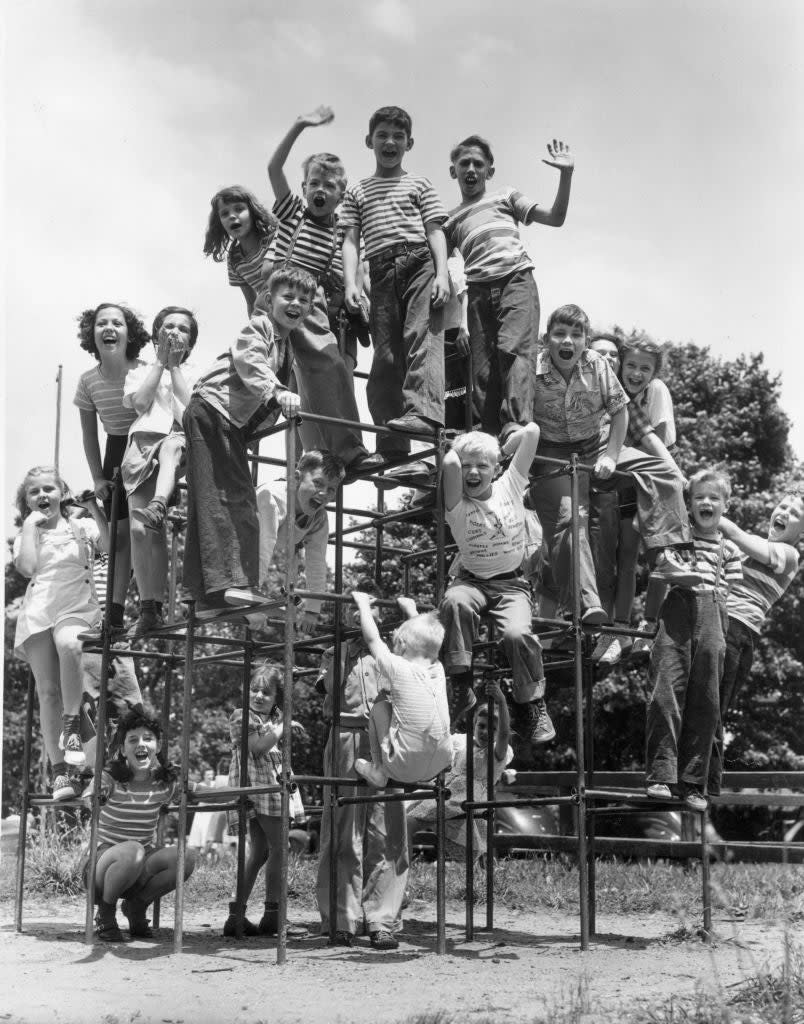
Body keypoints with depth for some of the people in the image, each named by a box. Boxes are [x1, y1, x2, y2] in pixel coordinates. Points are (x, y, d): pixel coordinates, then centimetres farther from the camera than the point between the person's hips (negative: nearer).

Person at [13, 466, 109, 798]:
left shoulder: (81, 527, 17)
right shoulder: (26, 534, 20)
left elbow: (110, 543, -2)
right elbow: (27, 568, 0)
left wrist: (94, 509, -6)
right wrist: (30, 525, 5)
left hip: (77, 608, -2)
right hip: (37, 612, 2)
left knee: (69, 645, -39)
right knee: (47, 691, -7)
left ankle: (72, 722, -24)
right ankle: (59, 769, -6)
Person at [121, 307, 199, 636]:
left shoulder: (195, 375, 23)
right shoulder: (140, 372, 27)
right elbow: (140, 401, 4)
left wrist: (174, 365, 7)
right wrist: (160, 362, 8)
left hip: (181, 440, -1)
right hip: (143, 445, 1)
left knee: (171, 446, -41)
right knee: (140, 528, -17)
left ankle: (159, 504, -61)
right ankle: (149, 609, -17)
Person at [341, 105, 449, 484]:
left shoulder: (419, 184, 19)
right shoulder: (356, 192, 23)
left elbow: (435, 232, 9)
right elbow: (350, 240, 12)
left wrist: (442, 273, -7)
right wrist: (350, 281, -4)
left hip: (420, 264, -1)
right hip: (381, 273, 2)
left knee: (422, 335, -24)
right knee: (385, 355, -5)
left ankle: (422, 409, -42)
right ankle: (394, 452, -5)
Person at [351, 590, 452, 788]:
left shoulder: (399, 669, -13)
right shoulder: (438, 669, 2)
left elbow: (372, 639, 1)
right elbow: (423, 640, 22)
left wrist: (363, 604, 14)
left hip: (404, 770, -6)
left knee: (380, 704, 10)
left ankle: (378, 771, 16)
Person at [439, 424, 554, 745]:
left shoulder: (509, 487, 0)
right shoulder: (457, 504, -7)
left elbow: (531, 431, -5)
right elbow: (450, 462, -27)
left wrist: (500, 451, 9)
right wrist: (456, 455, -4)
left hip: (511, 583, 1)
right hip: (471, 580, -1)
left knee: (518, 634, -27)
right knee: (455, 602, -36)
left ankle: (534, 707, -2)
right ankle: (462, 688, -23)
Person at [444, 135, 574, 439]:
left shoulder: (506, 197, 22)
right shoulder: (451, 219, 27)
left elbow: (555, 218, 12)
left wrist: (566, 174, 1)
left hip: (516, 278, -3)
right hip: (478, 288, 3)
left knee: (514, 347, -23)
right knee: (481, 364, -8)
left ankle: (516, 423, -35)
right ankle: (488, 433, -8)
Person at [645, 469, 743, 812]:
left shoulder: (728, 548, 19)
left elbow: (728, 590, 18)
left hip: (710, 616, 2)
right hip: (675, 609, -2)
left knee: (705, 701, 0)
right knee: (666, 691, -12)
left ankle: (693, 782, 7)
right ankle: (660, 775, -11)